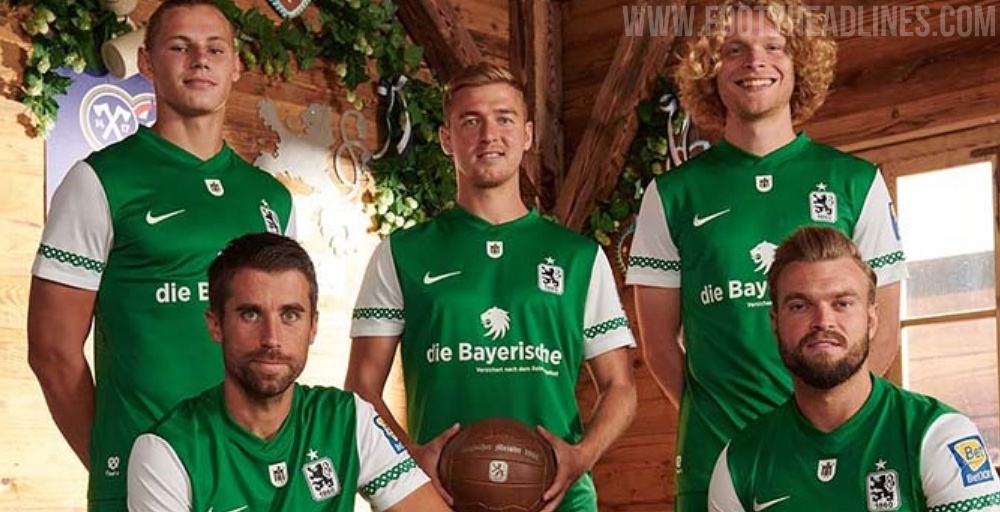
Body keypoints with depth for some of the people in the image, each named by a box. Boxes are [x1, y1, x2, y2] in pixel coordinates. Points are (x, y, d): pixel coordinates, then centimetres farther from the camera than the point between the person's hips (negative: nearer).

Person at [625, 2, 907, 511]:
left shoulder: (856, 183, 4)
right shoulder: (672, 196, 4)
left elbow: (883, 330, 5)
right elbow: (659, 339, 6)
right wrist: (709, 412, -5)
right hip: (715, 455, 0)